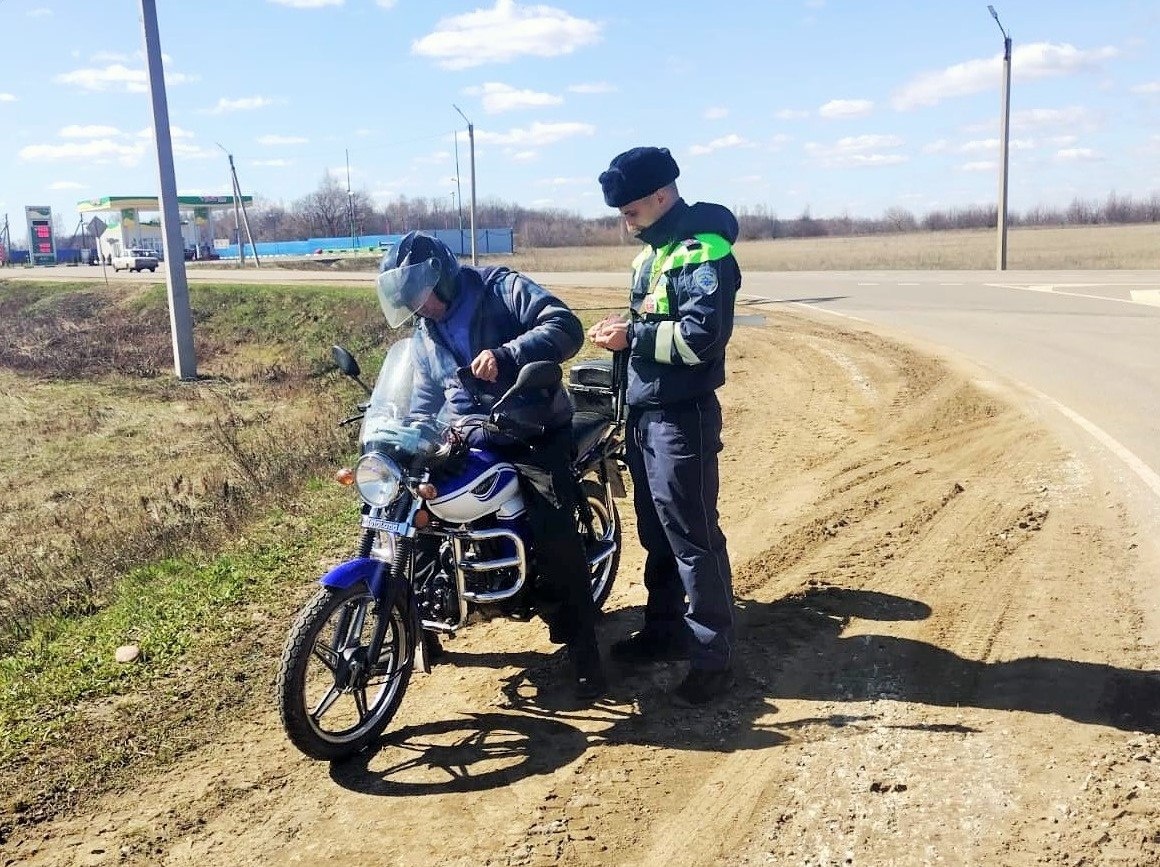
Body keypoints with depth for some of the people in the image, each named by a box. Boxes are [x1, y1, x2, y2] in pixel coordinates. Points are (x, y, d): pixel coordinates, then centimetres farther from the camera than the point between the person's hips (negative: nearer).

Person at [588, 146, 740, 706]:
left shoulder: (704, 251, -14)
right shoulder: (652, 252, 16)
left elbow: (701, 336, -24)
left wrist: (632, 337, -17)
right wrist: (624, 331, 3)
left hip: (682, 415, -10)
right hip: (643, 411, 10)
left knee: (692, 537, -4)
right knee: (656, 532, 17)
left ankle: (713, 658, 6)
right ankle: (664, 629, 31)